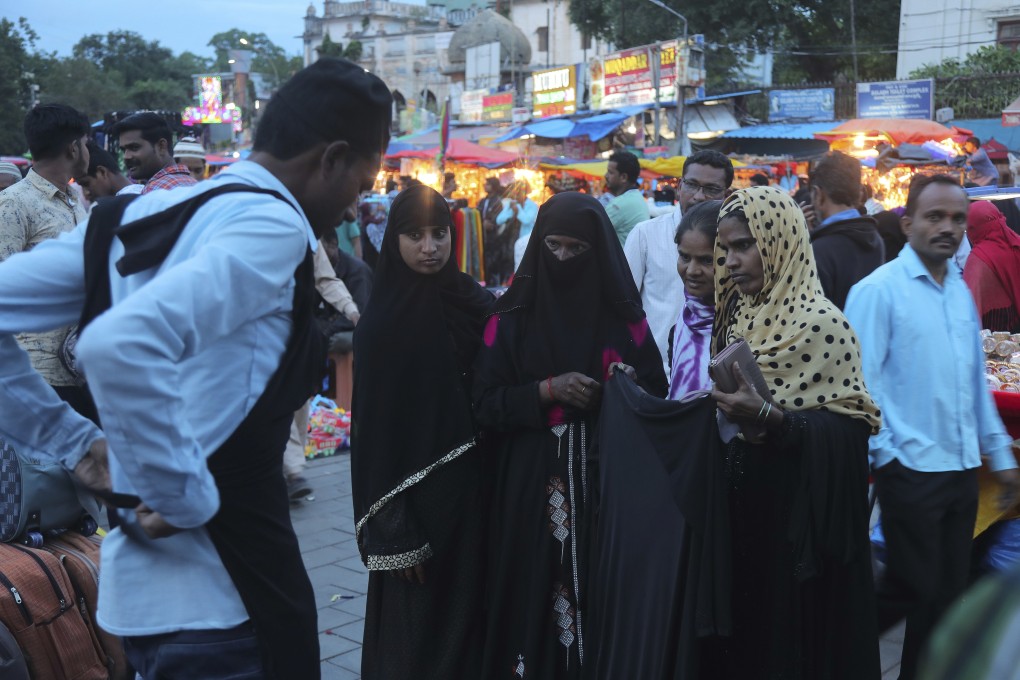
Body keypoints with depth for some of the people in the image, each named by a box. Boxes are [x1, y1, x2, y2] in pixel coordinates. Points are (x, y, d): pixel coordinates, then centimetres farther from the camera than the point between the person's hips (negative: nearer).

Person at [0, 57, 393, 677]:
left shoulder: (147, 212, 7)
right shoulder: (272, 226, -17)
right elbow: (121, 346, -33)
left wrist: (71, 439, 7)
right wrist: (188, 500, -21)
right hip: (217, 597, -8)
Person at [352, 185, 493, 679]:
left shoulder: (476, 303, 2)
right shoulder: (382, 323, -11)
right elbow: (375, 429, -13)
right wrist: (393, 533, -16)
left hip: (472, 489, 4)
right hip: (413, 497, -4)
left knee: (471, 612, 15)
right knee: (415, 629, 6)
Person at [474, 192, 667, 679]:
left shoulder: (623, 317, 3)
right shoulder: (512, 316, 1)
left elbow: (658, 395, 5)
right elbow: (485, 403, -2)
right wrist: (546, 391, -16)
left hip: (604, 480, 1)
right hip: (531, 485, 0)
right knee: (533, 596, 3)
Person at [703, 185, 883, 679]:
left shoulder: (821, 324, -14)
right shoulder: (735, 315, 7)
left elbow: (850, 428, -17)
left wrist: (768, 417, -29)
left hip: (795, 517, -6)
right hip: (735, 506, 6)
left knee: (787, 634, 5)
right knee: (733, 630, 13)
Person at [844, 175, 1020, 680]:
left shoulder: (960, 290, 10)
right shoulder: (880, 289, -11)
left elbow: (975, 380, 16)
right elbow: (862, 381, -13)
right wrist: (885, 452, -16)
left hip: (962, 467, 7)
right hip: (911, 468, -7)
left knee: (948, 593, 13)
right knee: (912, 591, 1)